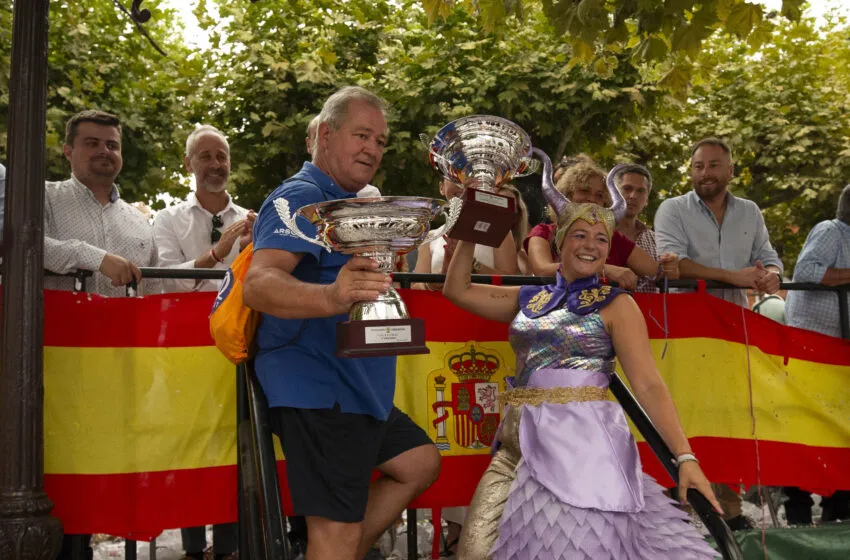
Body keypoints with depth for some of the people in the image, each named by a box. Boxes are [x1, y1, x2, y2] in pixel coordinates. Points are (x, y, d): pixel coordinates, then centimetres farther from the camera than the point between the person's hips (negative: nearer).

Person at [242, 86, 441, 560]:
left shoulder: (350, 203, 18)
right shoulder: (301, 197, -13)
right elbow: (258, 284, -31)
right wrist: (331, 297, -50)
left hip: (359, 391, 10)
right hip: (316, 391, -10)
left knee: (420, 464, 20)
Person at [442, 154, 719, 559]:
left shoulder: (615, 305, 2)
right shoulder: (529, 299, 14)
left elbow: (648, 385, -5)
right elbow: (457, 290, 21)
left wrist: (684, 457, -15)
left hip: (580, 442, -4)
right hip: (518, 440, 5)